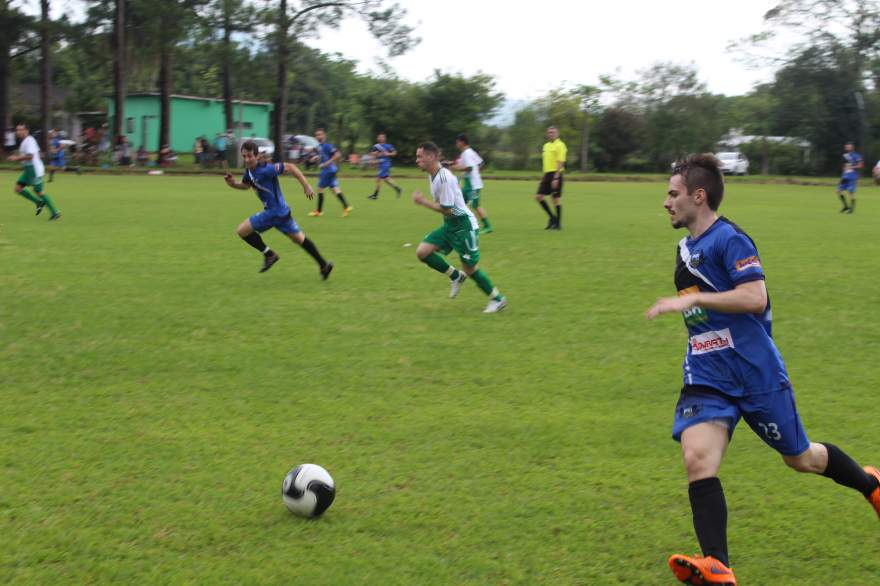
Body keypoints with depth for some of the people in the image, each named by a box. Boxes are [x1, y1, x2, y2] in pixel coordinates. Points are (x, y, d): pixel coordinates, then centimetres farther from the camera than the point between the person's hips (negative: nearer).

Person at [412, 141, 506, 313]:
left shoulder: (444, 178, -24)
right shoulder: (433, 175, 5)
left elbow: (447, 209, -24)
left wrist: (423, 201, -20)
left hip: (463, 225, -9)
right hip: (449, 225, 9)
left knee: (470, 268, -2)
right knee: (422, 252, -3)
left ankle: (497, 299, 14)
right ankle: (456, 276, 13)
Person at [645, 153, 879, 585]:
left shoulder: (729, 239, -16)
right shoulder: (686, 247, 11)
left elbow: (755, 297, -28)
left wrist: (689, 300, -28)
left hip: (756, 372, -6)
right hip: (706, 377, 7)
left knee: (800, 458, 12)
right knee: (697, 458, -18)